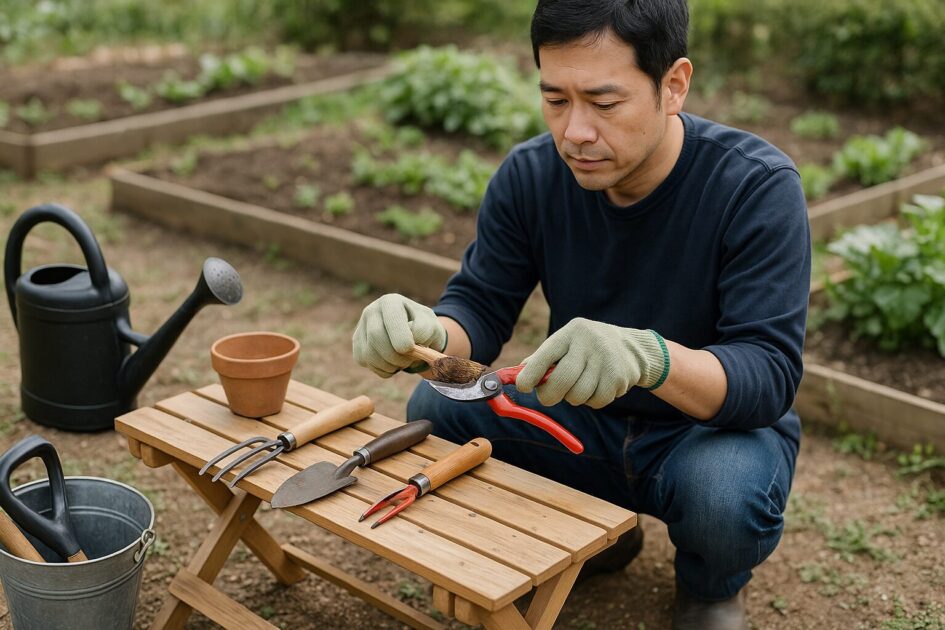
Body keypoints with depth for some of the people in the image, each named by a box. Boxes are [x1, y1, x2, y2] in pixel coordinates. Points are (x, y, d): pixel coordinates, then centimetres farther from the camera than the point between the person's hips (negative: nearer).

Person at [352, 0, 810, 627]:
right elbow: (480, 307, -9)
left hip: (717, 421, -3)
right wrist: (427, 333, -34)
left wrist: (650, 356, -50)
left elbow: (770, 375, -29)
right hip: (584, 420, 4)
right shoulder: (529, 175, -12)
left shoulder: (757, 187, -24)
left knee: (725, 496, -36)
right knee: (436, 409, -16)